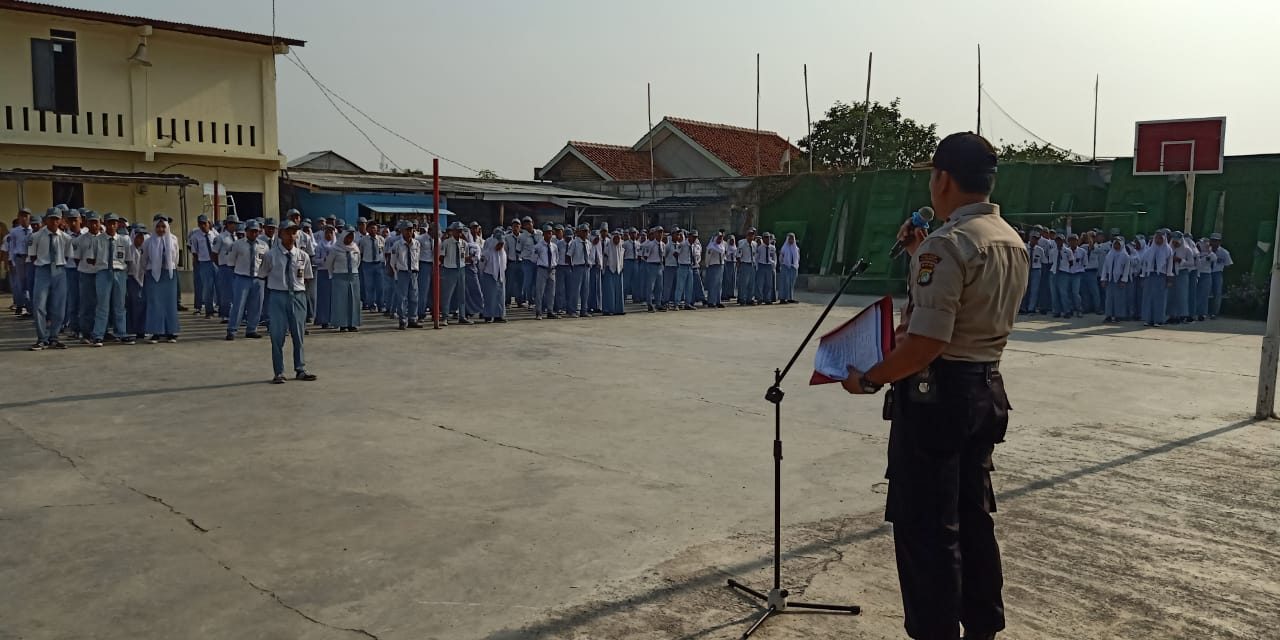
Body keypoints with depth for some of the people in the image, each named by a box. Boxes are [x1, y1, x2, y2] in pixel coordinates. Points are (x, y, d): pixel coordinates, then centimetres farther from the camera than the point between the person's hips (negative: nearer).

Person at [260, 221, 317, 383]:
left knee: (298, 334, 9)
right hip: (278, 296, -2)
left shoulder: (303, 256, 2)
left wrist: (302, 292, 5)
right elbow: (264, 277, 7)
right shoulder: (271, 255, -3)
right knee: (277, 335, -1)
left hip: (298, 295, 2)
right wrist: (271, 291, 5)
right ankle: (279, 372, 8)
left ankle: (300, 370, 19)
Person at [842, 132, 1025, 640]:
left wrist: (868, 379, -13)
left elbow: (927, 343, -25)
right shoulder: (1013, 242, 9)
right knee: (974, 516, 20)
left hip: (936, 392, -9)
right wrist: (921, 255, 19)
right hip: (988, 388, 9)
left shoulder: (947, 244, -19)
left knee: (925, 525, 1)